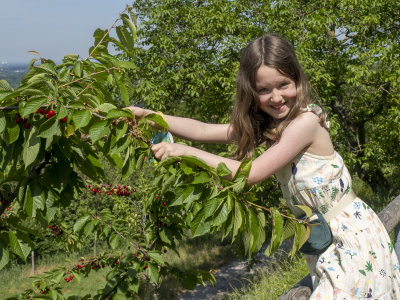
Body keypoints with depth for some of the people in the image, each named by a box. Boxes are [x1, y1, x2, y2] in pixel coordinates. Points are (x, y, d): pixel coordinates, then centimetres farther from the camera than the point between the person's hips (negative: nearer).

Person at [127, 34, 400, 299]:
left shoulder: (306, 121, -22)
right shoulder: (268, 125, 5)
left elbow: (252, 174, -24)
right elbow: (203, 131, 0)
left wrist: (187, 152, -24)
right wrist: (147, 115, -8)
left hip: (352, 236, -8)